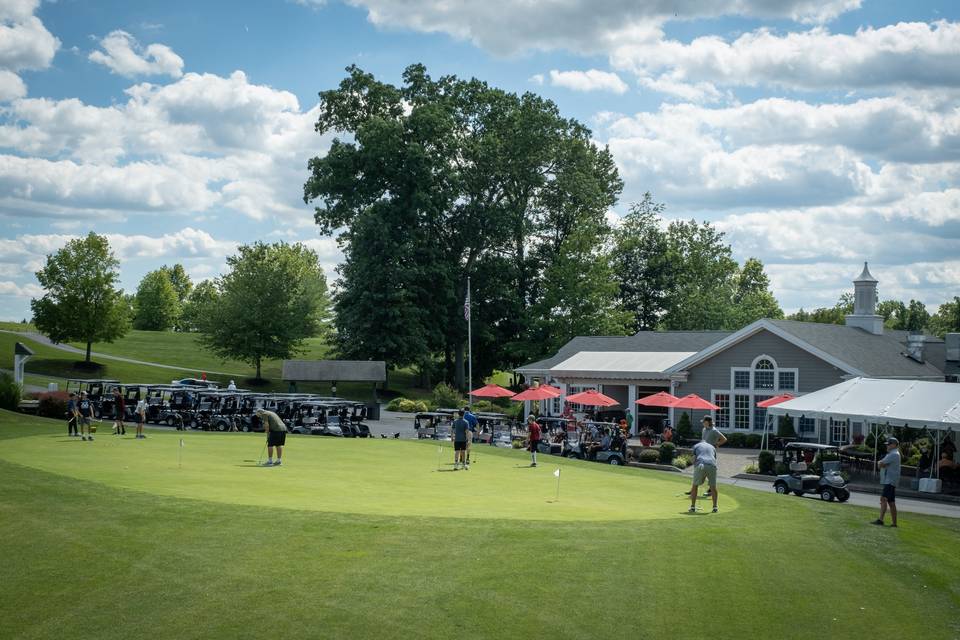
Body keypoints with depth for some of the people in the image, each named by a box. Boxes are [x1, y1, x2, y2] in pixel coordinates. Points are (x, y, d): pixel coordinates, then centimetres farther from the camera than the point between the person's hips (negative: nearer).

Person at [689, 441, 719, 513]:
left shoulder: (696, 446, 25)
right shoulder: (712, 447, 32)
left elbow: (694, 459, 12)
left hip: (700, 466, -2)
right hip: (711, 466, 2)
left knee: (695, 486, 16)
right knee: (713, 487, 20)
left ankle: (693, 507, 13)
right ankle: (715, 507, 18)